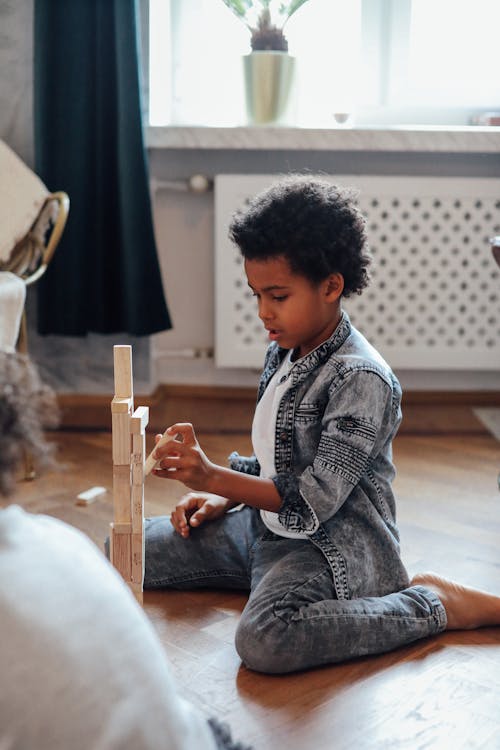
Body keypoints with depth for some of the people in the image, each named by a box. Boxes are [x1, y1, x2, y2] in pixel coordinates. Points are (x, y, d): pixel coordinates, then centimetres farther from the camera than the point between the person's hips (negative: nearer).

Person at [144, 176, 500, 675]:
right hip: (266, 523, 9)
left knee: (265, 641, -38)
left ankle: (435, 603, -13)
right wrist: (223, 497, 1)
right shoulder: (284, 352, 7)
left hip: (334, 544, -9)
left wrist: (214, 478, -32)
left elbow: (315, 500, -24)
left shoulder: (361, 379, -21)